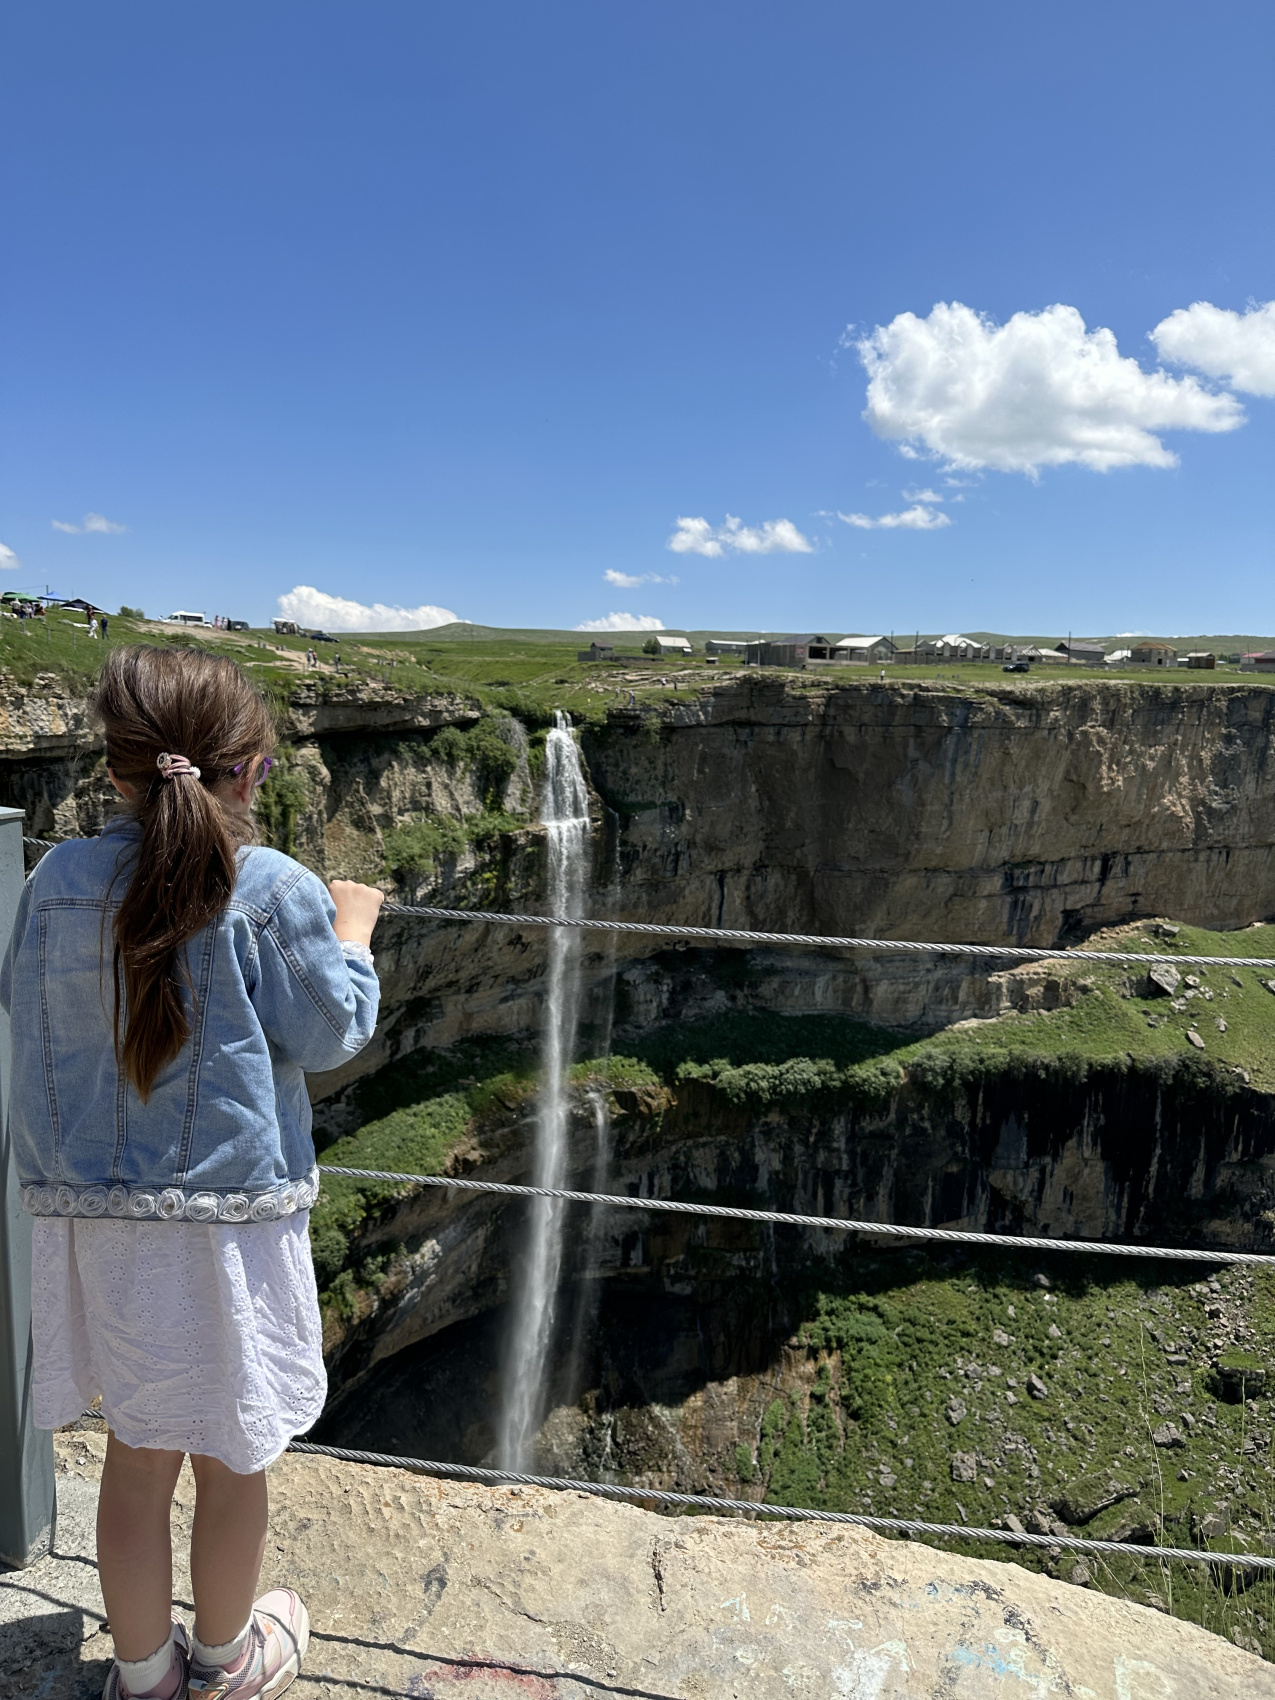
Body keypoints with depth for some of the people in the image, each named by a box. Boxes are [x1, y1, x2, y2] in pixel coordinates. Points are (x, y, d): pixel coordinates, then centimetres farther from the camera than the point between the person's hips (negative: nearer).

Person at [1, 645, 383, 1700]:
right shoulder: (276, 891, -15)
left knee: (136, 1455, 20)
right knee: (232, 1456, 18)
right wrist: (353, 929, 7)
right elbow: (330, 1032, -7)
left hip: (93, 1217, 4)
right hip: (229, 1219, -3)